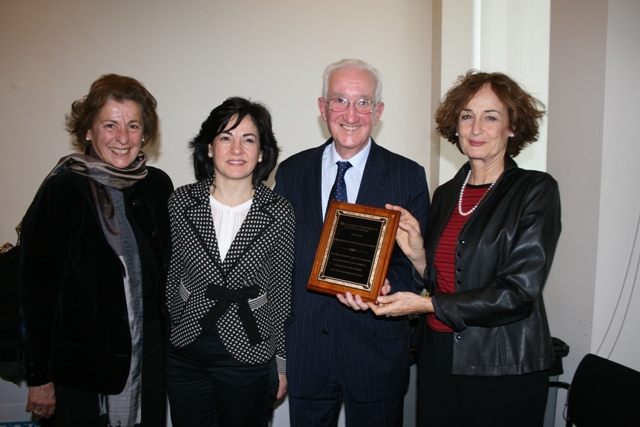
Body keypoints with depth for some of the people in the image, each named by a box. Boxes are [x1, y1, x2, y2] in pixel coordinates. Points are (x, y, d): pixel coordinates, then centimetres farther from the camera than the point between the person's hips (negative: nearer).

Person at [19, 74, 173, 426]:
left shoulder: (157, 186, 0)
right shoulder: (62, 190, -13)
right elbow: (37, 287, -10)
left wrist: (166, 341, 9)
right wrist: (39, 377, -7)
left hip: (149, 360, 4)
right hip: (80, 371, -4)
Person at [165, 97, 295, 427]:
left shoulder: (279, 213, -10)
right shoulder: (181, 202, -4)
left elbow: (283, 291, -4)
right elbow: (169, 278, 4)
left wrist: (283, 363, 0)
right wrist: (159, 341, 7)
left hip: (248, 354, -2)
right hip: (183, 352, 2)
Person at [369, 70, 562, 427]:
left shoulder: (537, 190, -9)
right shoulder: (446, 194, 6)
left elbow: (518, 291, -17)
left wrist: (425, 304, -17)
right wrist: (417, 255, -8)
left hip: (504, 366, -4)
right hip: (440, 357, 5)